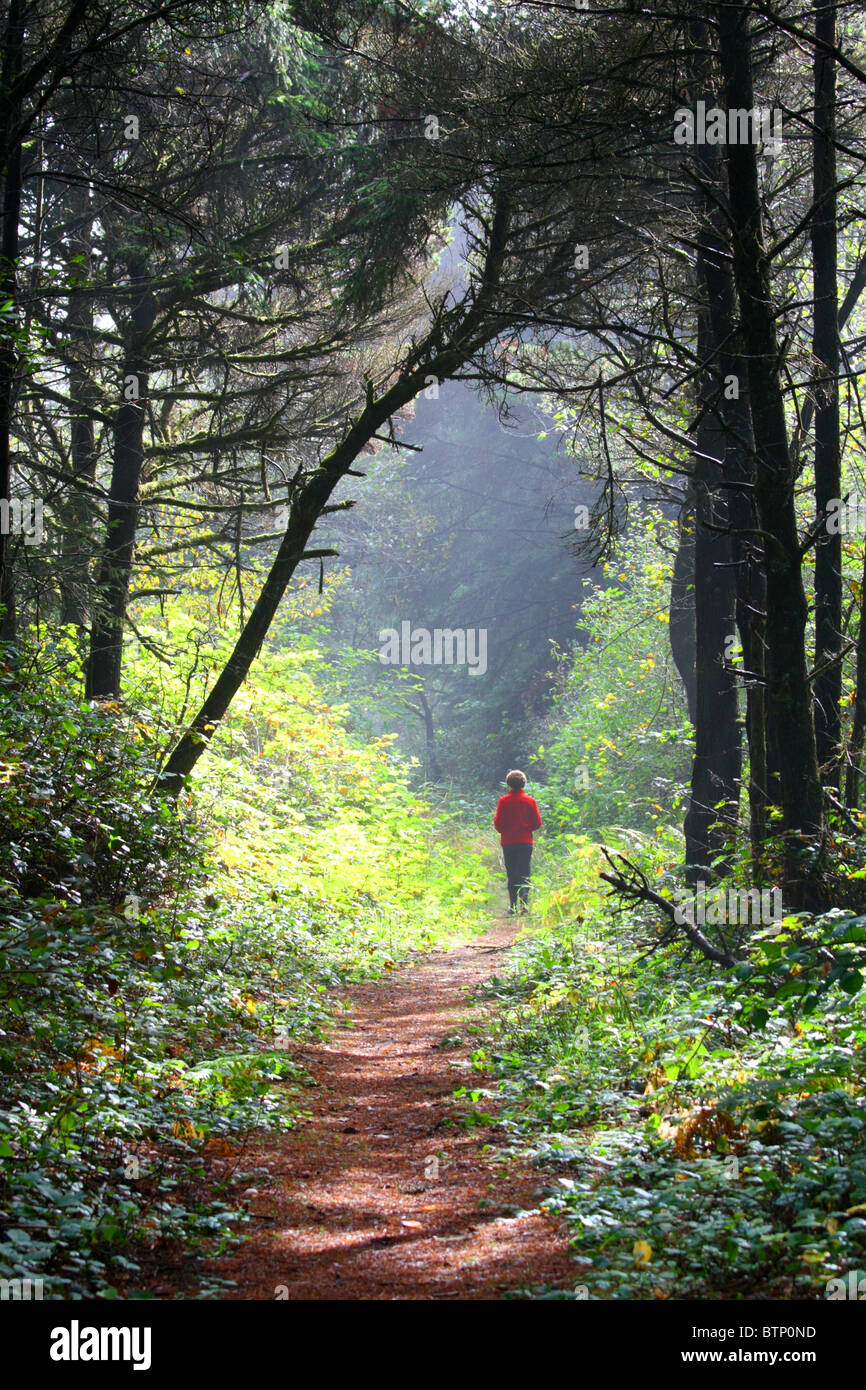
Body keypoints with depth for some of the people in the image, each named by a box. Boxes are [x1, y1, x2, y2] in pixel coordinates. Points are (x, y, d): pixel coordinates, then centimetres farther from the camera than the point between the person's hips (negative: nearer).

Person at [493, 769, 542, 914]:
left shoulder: (503, 801, -5)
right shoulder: (530, 801, -2)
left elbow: (498, 824, -5)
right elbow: (537, 823, 0)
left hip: (508, 842, 0)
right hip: (525, 841, 0)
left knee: (512, 875, 9)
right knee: (524, 873, 0)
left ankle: (513, 906, 9)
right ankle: (524, 901, -21)